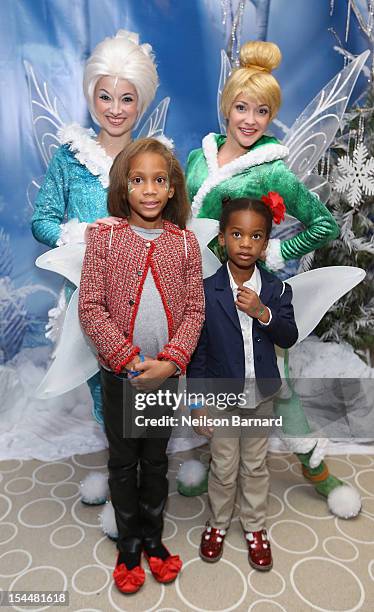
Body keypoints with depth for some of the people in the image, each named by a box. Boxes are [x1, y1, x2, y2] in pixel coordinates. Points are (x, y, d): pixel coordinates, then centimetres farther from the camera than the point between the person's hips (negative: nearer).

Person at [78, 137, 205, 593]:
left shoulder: (185, 242, -2)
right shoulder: (105, 237, -8)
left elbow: (194, 309, -3)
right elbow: (91, 308, -12)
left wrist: (171, 360, -15)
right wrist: (131, 360, -16)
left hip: (167, 372, 2)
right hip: (119, 373, -1)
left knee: (156, 457, 19)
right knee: (123, 459, 15)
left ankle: (153, 536, 42)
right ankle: (129, 543, 39)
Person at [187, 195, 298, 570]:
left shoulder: (276, 290, -7)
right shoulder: (207, 290, -13)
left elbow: (289, 338, -11)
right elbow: (198, 347, -9)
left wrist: (263, 313, -29)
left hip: (261, 395, 2)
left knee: (255, 466, 19)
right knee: (224, 467, 15)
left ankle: (254, 526, 41)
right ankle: (218, 522, 41)